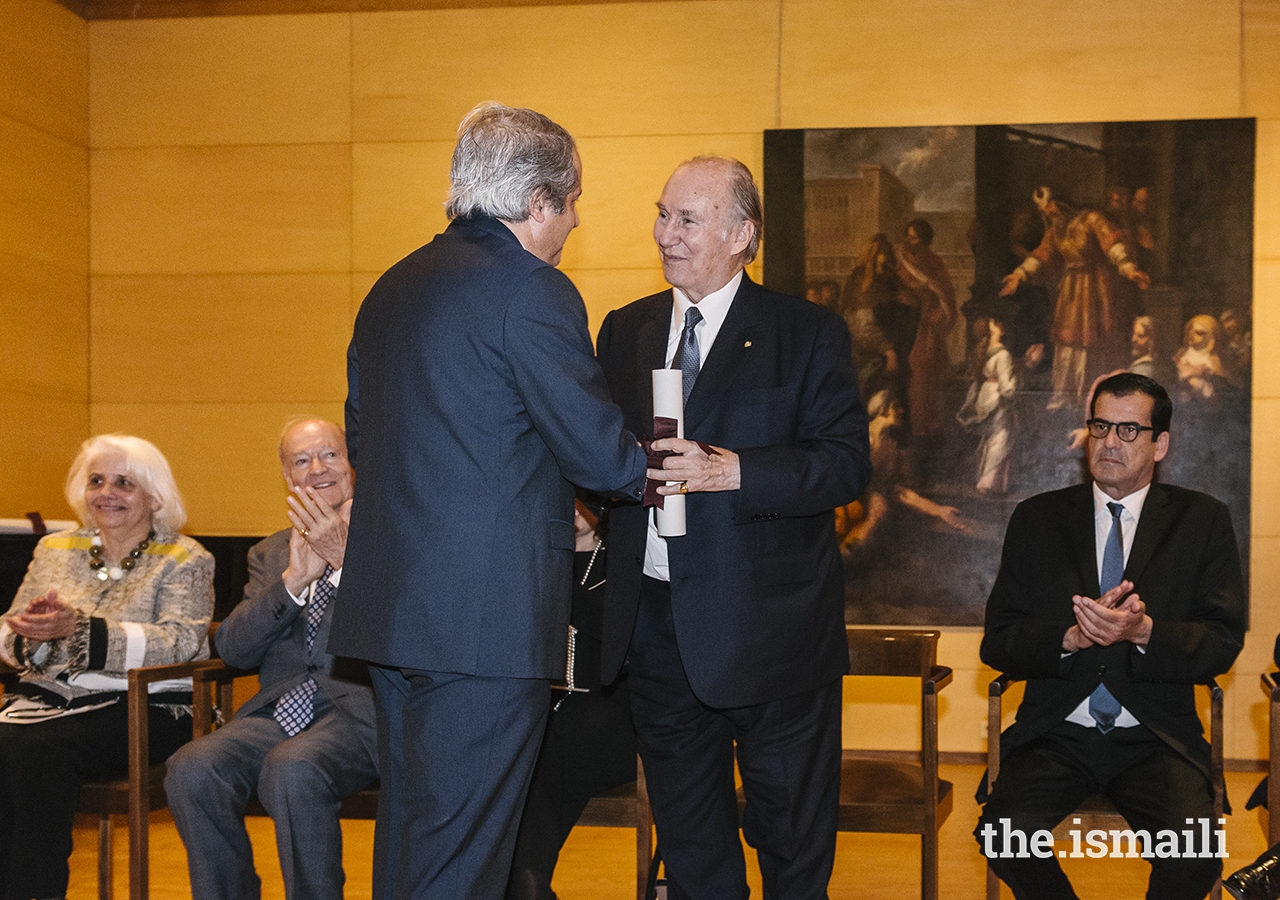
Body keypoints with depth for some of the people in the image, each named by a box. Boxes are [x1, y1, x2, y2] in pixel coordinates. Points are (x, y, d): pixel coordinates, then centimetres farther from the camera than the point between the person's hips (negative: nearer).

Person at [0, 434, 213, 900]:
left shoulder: (183, 560, 4)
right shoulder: (54, 550, 20)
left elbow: (179, 643, -13)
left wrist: (79, 629, -23)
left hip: (140, 708, -4)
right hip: (47, 697, 4)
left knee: (37, 747, -31)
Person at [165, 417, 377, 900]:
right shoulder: (269, 553, 22)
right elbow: (232, 649, 8)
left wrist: (344, 556, -18)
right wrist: (294, 579, -7)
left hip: (357, 708, -4)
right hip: (281, 709, 5)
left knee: (291, 770, -35)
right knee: (192, 769, -24)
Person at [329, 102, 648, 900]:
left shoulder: (393, 288, 14)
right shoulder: (533, 292, -13)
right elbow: (599, 450, -14)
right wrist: (646, 472, 10)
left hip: (391, 608, 9)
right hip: (488, 618, -9)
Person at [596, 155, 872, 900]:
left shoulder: (808, 334, -4)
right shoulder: (625, 331, 10)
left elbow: (849, 463, -13)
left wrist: (731, 470, -24)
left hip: (767, 626, -4)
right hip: (657, 621, 4)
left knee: (793, 839, 8)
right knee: (688, 837, 17)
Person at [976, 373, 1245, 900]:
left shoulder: (1202, 521, 8)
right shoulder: (1037, 520, 10)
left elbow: (1223, 643, 1)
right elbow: (997, 642, 5)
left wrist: (1144, 632, -19)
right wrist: (1071, 638, -15)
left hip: (1155, 739, -1)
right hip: (1057, 735, 1)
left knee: (1193, 855, -30)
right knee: (1003, 835, -28)